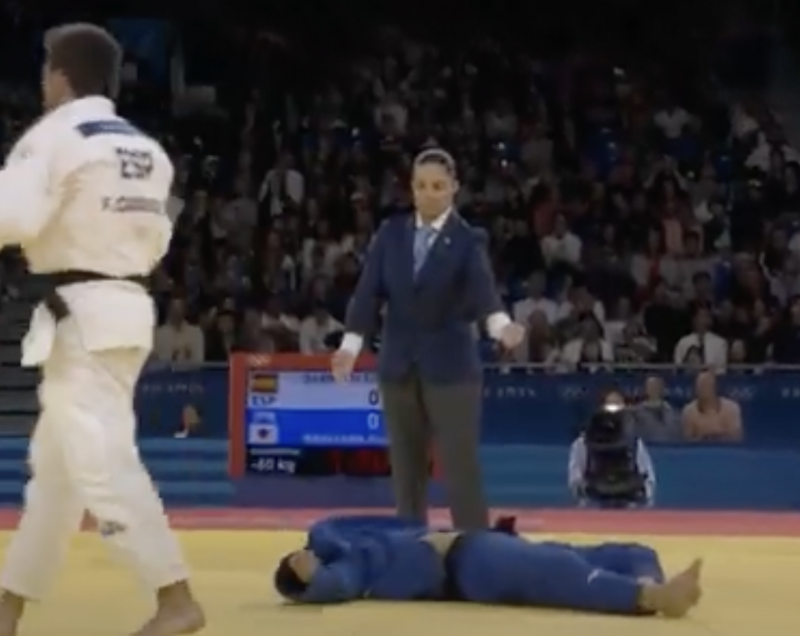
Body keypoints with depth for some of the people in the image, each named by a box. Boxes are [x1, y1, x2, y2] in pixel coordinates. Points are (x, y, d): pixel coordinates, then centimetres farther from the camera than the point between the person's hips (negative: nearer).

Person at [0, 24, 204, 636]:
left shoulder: (55, 135, -11)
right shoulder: (147, 150, 13)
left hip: (83, 316, -9)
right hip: (126, 309, 9)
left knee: (101, 461, -11)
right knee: (55, 462, 17)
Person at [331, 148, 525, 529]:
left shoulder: (468, 240, -4)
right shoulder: (391, 233, 6)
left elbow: (483, 290, -21)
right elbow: (369, 292, -1)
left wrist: (501, 325, -42)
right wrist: (351, 344, -15)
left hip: (450, 366, -3)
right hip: (398, 365, 4)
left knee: (461, 470, -5)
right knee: (406, 472, 9)